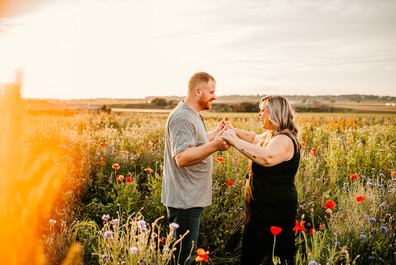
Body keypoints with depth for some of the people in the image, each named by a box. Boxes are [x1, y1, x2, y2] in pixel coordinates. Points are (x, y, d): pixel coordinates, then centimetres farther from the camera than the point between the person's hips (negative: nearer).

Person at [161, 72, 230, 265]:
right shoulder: (182, 118, -19)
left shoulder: (192, 115, 15)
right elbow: (182, 157, -28)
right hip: (184, 199, -10)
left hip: (190, 197, 10)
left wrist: (213, 135, 19)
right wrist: (214, 146, -27)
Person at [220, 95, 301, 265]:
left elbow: (267, 158, -41)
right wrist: (234, 131, 20)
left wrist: (235, 141, -34)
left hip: (273, 214, -10)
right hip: (261, 209, 10)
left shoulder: (284, 140, -21)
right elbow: (255, 139, 33)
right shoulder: (270, 136, 13)